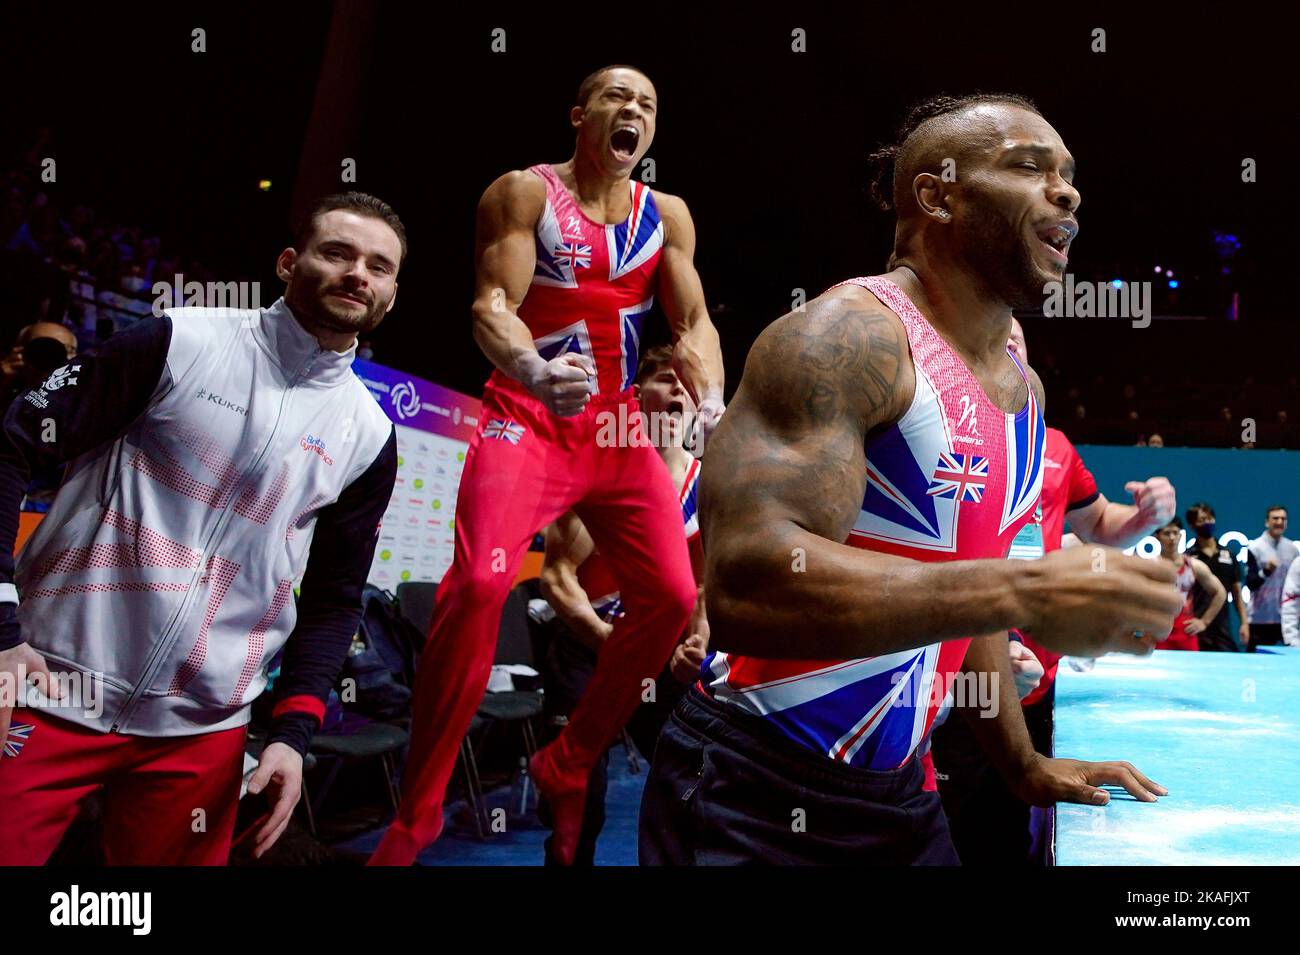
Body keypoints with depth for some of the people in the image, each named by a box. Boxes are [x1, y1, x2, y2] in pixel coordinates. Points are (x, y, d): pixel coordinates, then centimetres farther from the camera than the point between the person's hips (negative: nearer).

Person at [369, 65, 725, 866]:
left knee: (672, 598, -4)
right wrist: (532, 370, -36)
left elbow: (693, 322, 5)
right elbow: (492, 304, -13)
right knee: (479, 583, -24)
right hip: (527, 418, -5)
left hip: (622, 430, 5)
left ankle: (567, 770, 16)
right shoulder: (524, 193, -1)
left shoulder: (668, 215, 11)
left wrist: (711, 397, -17)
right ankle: (418, 810, -9)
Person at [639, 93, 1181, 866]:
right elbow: (742, 585, -32)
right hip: (757, 796, -8)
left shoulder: (1024, 386, 9)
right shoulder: (846, 337, -19)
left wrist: (1024, 764, 16)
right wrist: (1025, 595, -34)